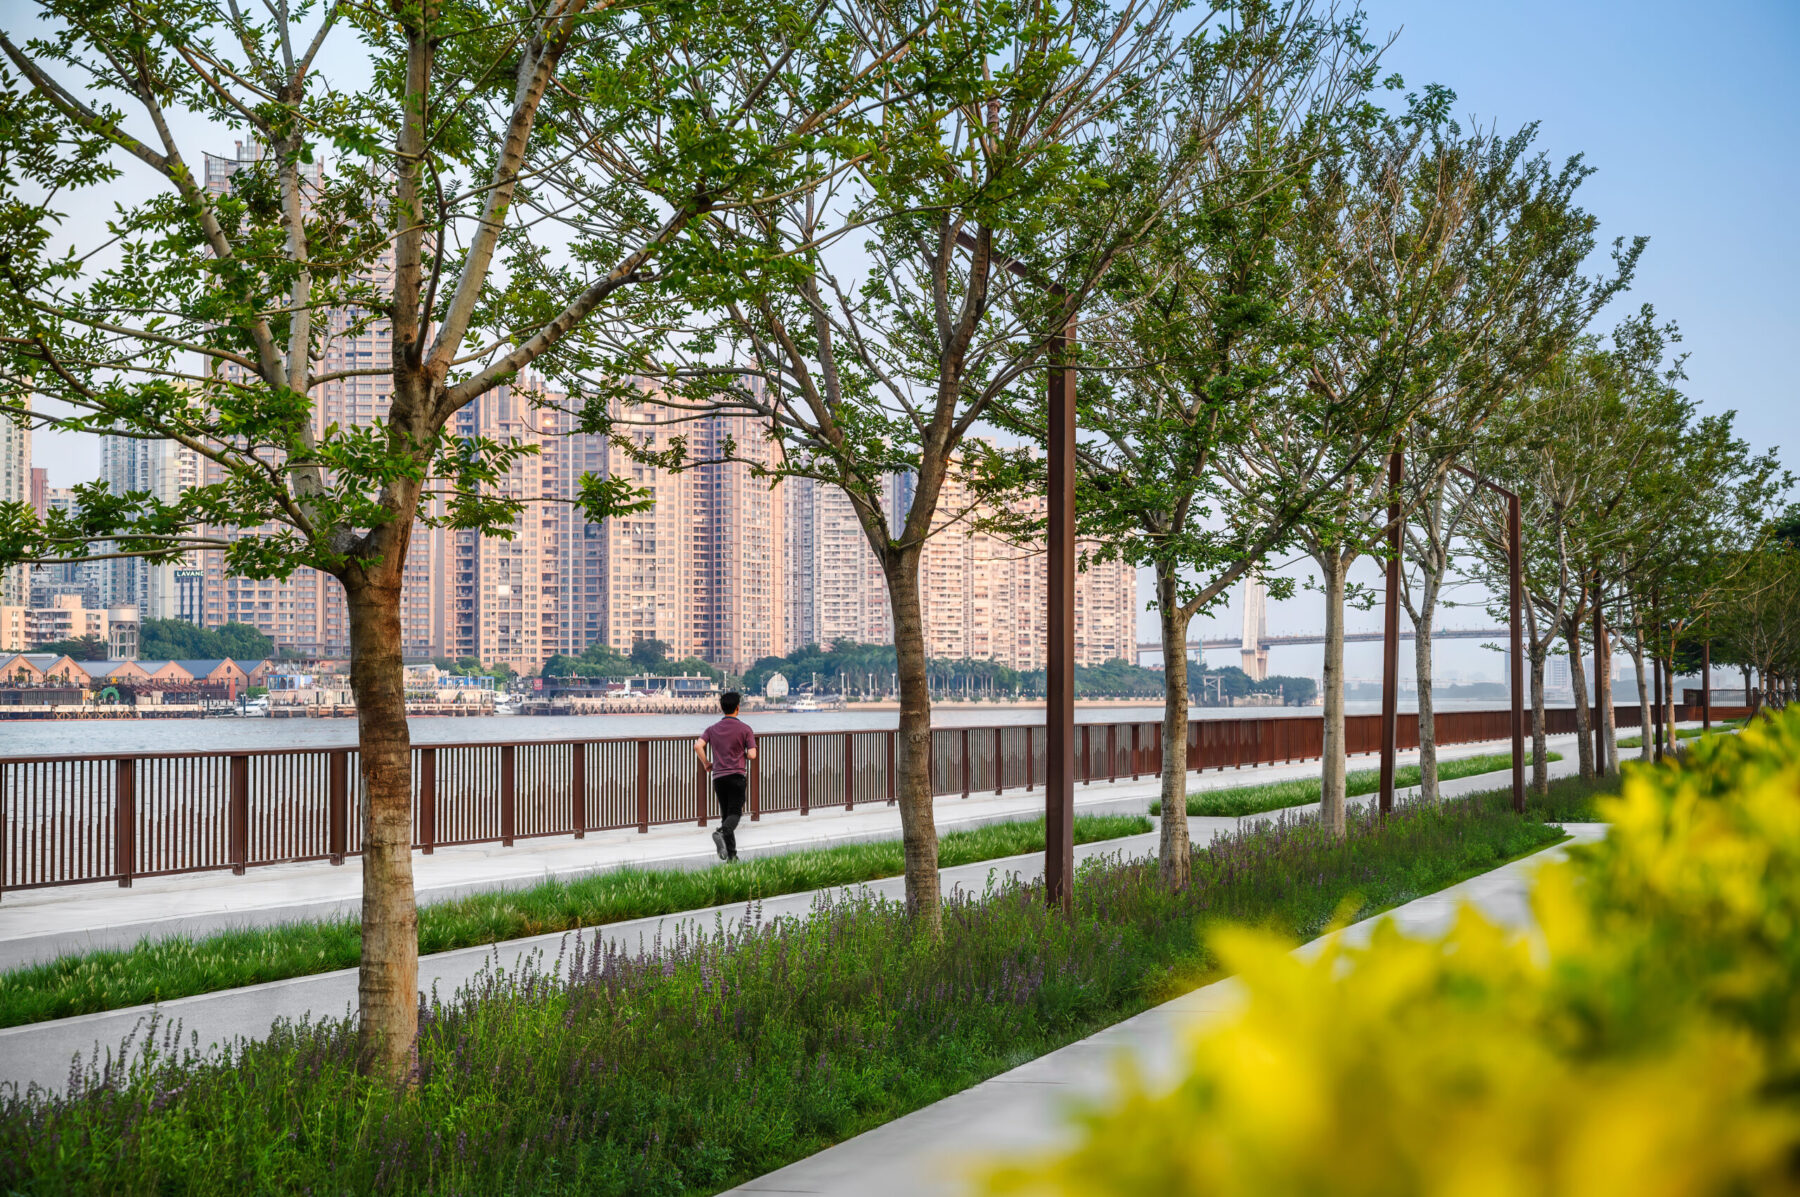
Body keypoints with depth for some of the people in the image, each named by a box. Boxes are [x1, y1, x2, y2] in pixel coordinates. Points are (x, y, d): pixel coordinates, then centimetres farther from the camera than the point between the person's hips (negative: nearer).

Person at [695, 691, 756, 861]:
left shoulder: (712, 729, 7)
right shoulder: (745, 729, -3)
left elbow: (698, 745, -8)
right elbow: (752, 754, -11)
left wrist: (706, 763, 6)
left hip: (718, 777, 4)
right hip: (737, 776, -4)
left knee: (725, 814, 11)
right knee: (735, 813, -4)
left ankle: (731, 854, 10)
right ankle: (721, 833, -35)